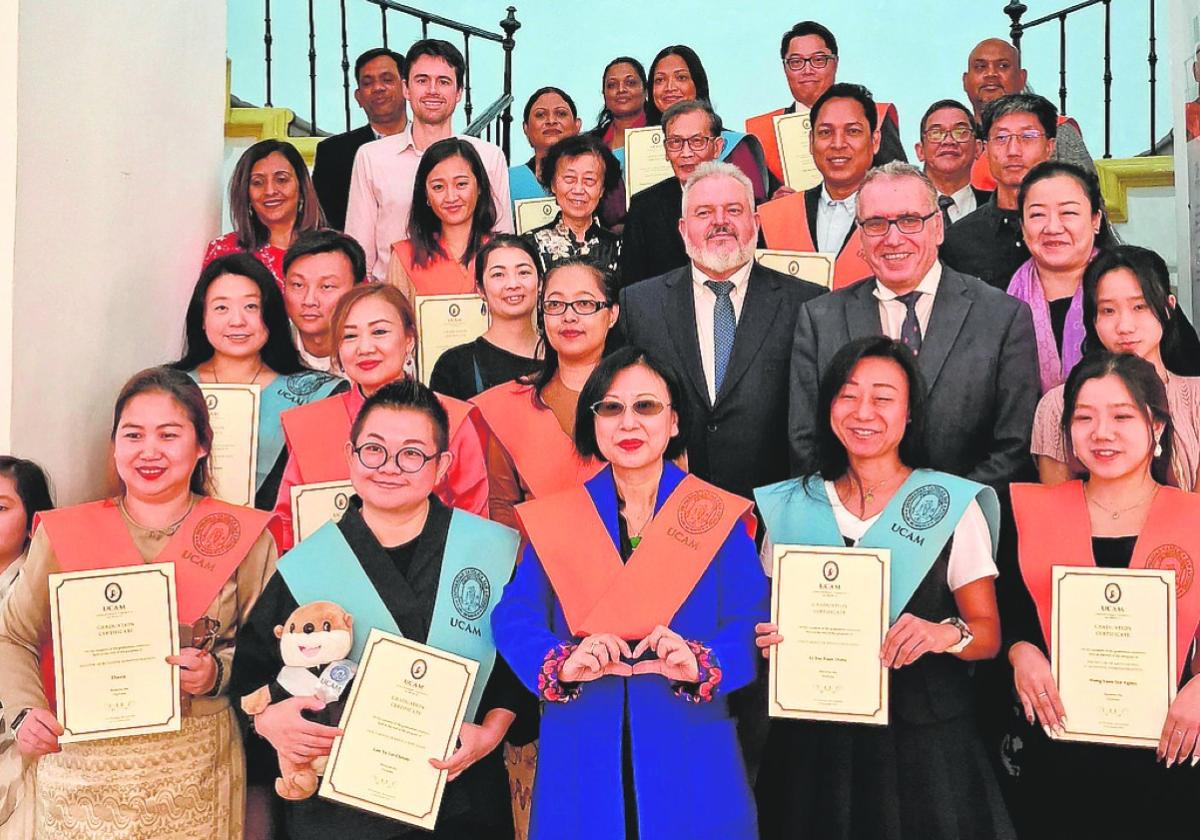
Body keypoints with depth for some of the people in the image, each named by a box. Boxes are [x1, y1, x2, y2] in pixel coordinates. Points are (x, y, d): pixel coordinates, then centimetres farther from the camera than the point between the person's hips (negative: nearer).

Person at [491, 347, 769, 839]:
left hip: (689, 756, -1)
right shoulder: (555, 519, 7)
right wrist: (564, 663, -22)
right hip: (581, 757, 1)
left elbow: (750, 626, -5)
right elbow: (513, 619, -2)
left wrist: (702, 664, -25)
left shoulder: (719, 517, 3)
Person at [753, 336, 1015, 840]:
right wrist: (767, 639, -6)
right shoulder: (790, 505, 5)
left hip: (922, 741, -2)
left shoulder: (953, 504, -2)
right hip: (814, 741, 2)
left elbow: (988, 633, -2)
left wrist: (948, 634, -22)